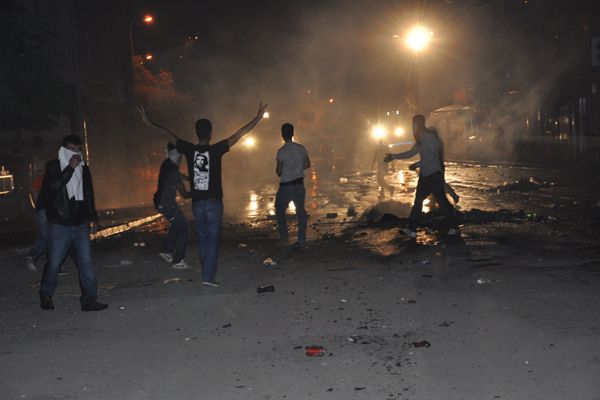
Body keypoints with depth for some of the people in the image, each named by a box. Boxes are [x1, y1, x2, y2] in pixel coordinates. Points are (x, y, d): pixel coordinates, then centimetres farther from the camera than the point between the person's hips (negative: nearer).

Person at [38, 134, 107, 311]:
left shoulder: (83, 168, 12)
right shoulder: (53, 166, -1)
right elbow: (52, 186, -20)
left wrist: (92, 218, 14)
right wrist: (70, 168, -20)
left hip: (80, 225, 4)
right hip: (59, 225, -4)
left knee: (86, 262, -2)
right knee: (53, 263, 3)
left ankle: (89, 300, 0)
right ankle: (46, 296, 24)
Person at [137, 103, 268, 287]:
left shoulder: (189, 150, -5)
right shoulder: (215, 150, -12)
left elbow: (166, 133, 4)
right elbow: (239, 134, -13)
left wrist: (148, 122, 13)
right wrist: (257, 118, -9)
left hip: (197, 203, 3)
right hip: (214, 202, -3)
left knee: (202, 239, 14)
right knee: (213, 239, 1)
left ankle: (208, 273, 20)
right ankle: (208, 276, -4)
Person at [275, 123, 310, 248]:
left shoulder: (282, 151, -16)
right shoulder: (301, 148, 0)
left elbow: (279, 171, -13)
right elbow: (307, 165, 10)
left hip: (286, 186, -5)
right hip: (300, 184, 5)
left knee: (280, 210, 14)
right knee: (301, 211, 10)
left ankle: (284, 236, 14)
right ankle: (302, 240, 10)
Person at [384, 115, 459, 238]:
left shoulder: (429, 136, -12)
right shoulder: (420, 139, 16)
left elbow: (433, 154, -21)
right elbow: (411, 153, 25)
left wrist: (418, 164, -22)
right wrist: (393, 156, 26)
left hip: (434, 174, -10)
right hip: (425, 175, 10)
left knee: (441, 200, -5)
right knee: (418, 200, 6)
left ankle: (454, 227, 6)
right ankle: (412, 230, 8)